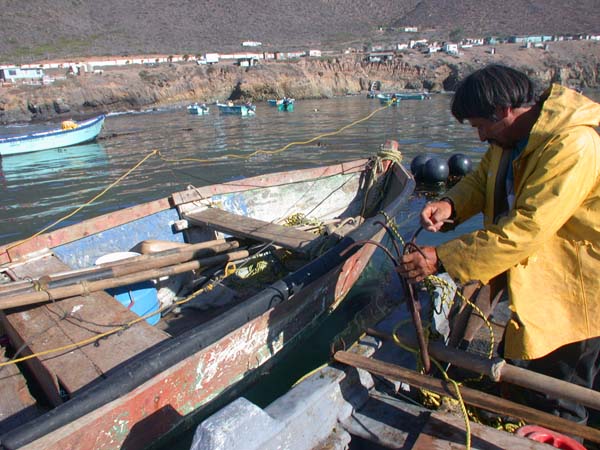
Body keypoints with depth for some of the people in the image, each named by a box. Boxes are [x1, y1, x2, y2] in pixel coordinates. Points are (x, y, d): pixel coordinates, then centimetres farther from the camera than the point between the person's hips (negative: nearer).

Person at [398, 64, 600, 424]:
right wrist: (451, 205, -15)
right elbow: (482, 180, 7)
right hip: (533, 284, 9)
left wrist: (442, 259, -32)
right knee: (511, 376, 25)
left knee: (557, 412, 10)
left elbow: (525, 231, -35)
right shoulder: (512, 137, -1)